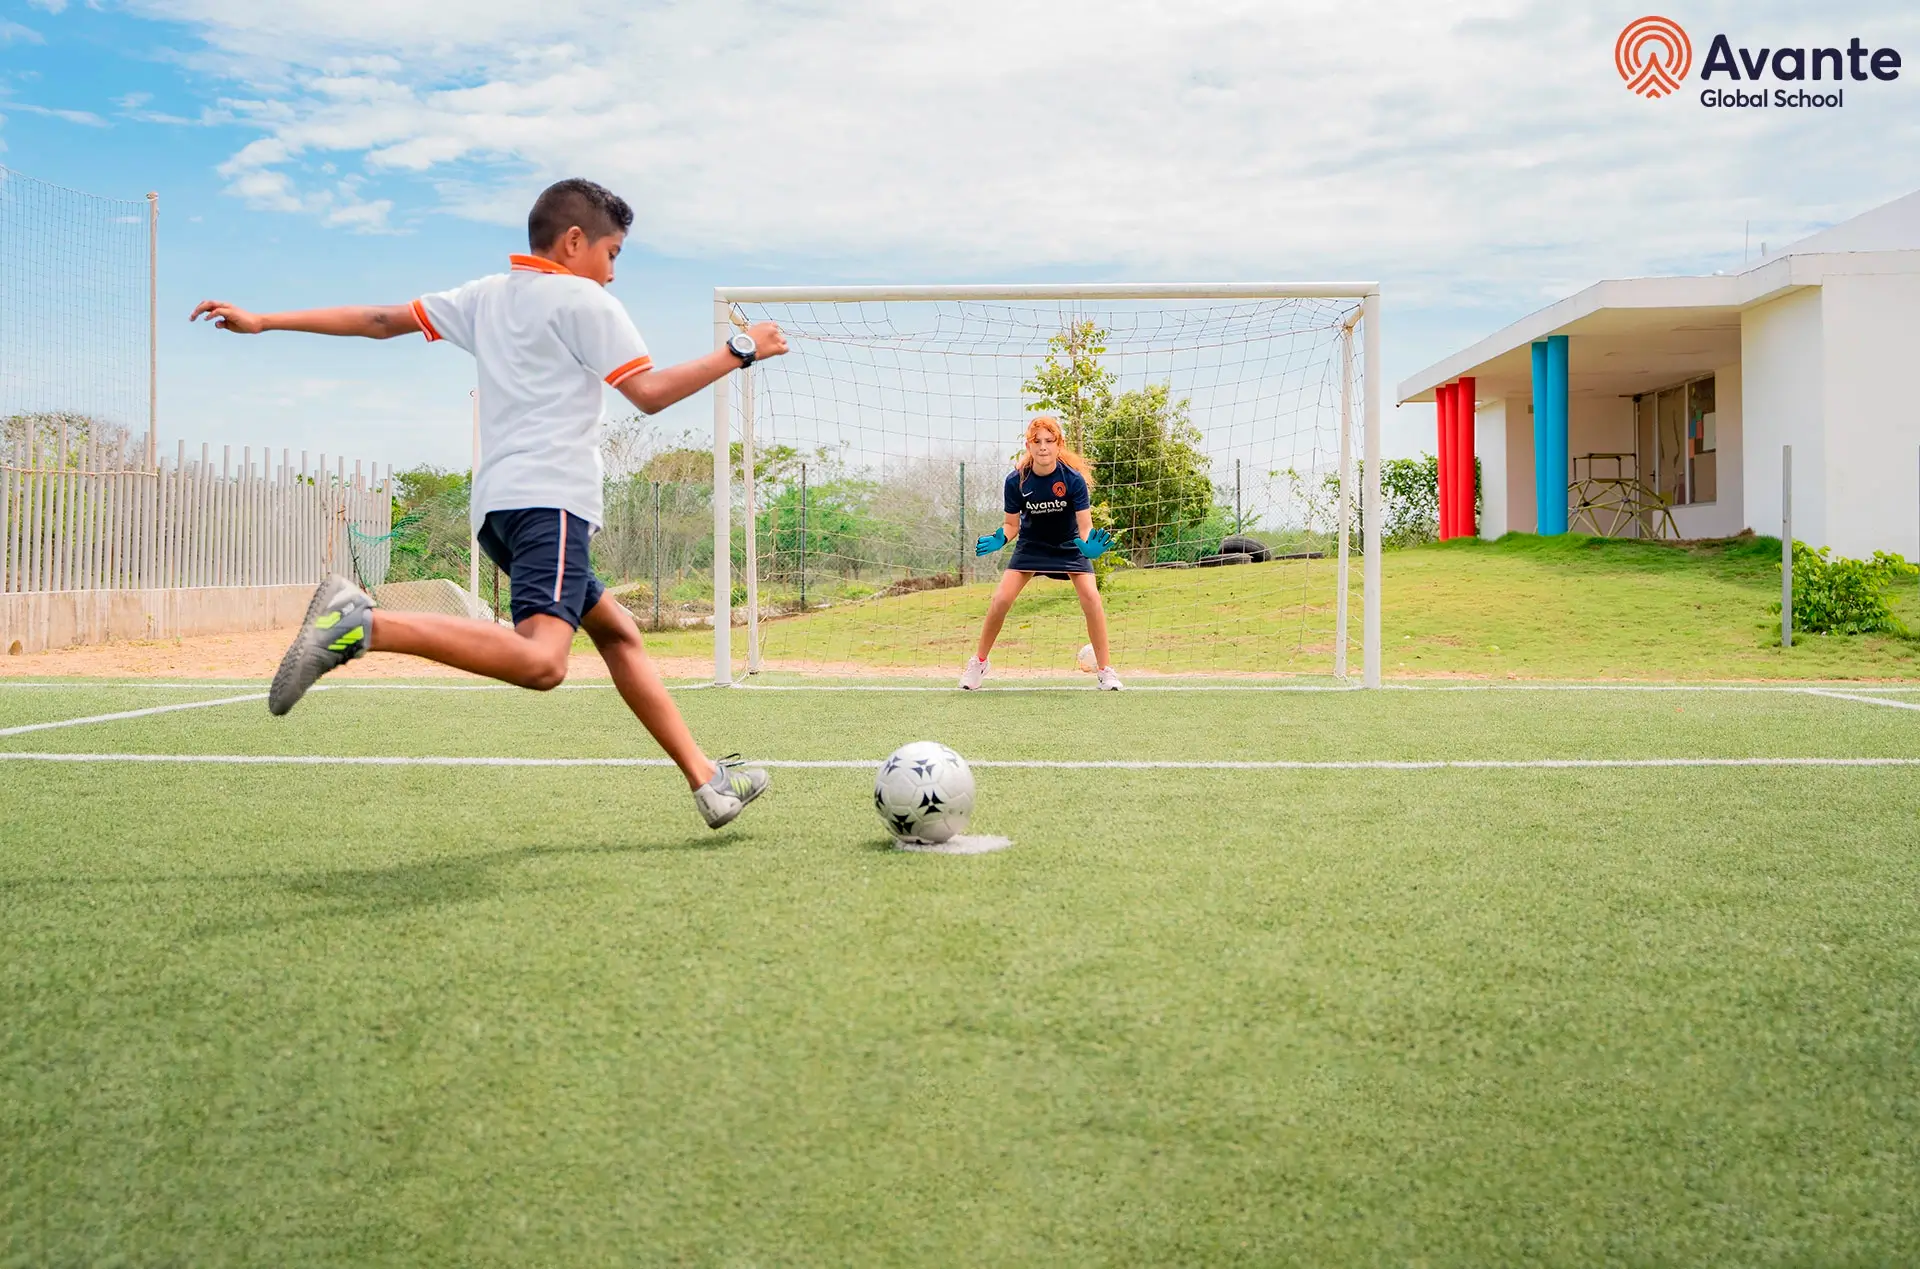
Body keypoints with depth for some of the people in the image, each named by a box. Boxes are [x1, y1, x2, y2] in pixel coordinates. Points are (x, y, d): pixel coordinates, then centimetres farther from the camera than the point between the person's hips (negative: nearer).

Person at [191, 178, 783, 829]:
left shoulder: (485, 295, 22)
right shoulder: (585, 300, 2)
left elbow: (381, 319, 21)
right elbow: (650, 393, -3)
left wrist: (262, 321, 27)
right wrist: (739, 351, 8)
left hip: (498, 506, 10)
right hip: (548, 496, -10)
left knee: (617, 630, 15)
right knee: (540, 661, -26)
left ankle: (705, 778, 13)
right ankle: (363, 623, -35)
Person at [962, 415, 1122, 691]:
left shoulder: (1073, 479, -24)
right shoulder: (1016, 481, -20)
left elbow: (1085, 526, -24)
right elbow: (1012, 525, -8)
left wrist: (1090, 546, -46)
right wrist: (999, 539, -30)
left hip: (1069, 545, -1)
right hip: (1030, 544, 1)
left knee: (1090, 596, -22)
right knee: (1001, 599, -14)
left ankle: (1104, 670, -7)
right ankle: (978, 662, 7)